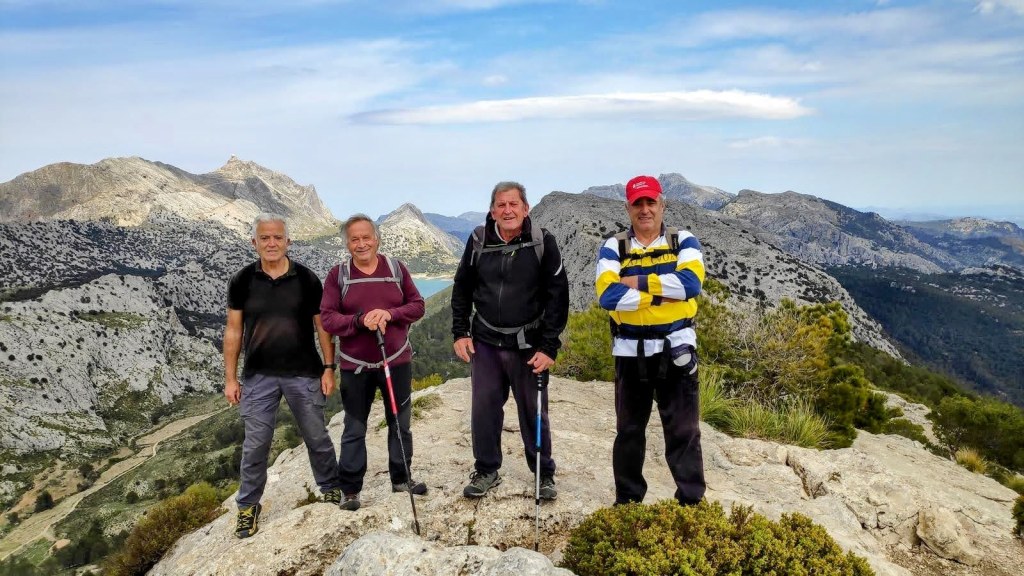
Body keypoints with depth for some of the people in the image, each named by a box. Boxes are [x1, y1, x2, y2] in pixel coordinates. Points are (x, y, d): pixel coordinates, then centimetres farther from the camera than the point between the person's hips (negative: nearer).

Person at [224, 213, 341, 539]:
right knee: (255, 444, 6)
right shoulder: (242, 281, -1)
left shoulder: (307, 279, -3)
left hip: (305, 374, 0)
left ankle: (330, 487, 33)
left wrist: (328, 368, -2)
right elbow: (233, 331, 2)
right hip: (258, 376, 0)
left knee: (317, 437, 12)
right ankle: (248, 506, 23)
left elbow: (321, 326, 2)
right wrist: (230, 377, 0)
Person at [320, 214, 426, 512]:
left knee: (401, 423, 14)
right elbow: (327, 318, -9)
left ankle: (401, 478, 32)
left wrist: (390, 314, -18)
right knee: (354, 429, 8)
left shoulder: (396, 268, 0)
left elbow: (417, 306, 1)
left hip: (397, 360, 2)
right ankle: (350, 489, 21)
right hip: (355, 365, -2)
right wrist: (360, 320, -25)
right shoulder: (338, 275, -5)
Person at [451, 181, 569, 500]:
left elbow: (558, 296, -8)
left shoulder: (543, 242, -9)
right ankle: (486, 471, 25)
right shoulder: (478, 241, -1)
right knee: (484, 408, 7)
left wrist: (549, 346, -12)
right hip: (485, 342, 2)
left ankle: (544, 474, 25)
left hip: (529, 345, -2)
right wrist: (460, 332, 3)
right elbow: (461, 289, 10)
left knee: (534, 412, 8)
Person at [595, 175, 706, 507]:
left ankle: (692, 502, 21)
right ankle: (626, 502, 29)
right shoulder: (613, 248, 1)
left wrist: (637, 282, -18)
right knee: (629, 430, 13)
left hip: (676, 349, -1)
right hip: (631, 352, 1)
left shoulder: (683, 242, 1)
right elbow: (608, 295, -17)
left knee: (684, 430, 6)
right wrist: (663, 293, -17)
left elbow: (691, 283, -19)